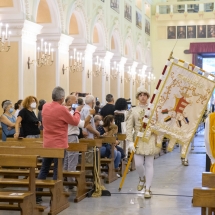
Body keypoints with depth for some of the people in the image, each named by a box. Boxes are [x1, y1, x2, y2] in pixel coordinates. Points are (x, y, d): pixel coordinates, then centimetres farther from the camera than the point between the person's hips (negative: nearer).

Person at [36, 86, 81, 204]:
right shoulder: (62, 109, -18)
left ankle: (37, 195, 14)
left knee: (44, 169, 13)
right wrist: (77, 112, 11)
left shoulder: (45, 106, 2)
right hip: (59, 145, -6)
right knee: (57, 171, 0)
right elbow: (75, 122, -6)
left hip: (47, 144, 6)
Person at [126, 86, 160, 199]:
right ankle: (142, 178, 31)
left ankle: (147, 189, 7)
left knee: (149, 164, 0)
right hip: (138, 140, 1)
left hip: (150, 140, -1)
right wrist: (130, 142, -7)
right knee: (138, 164, -3)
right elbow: (129, 127, 1)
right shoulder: (133, 111, 4)